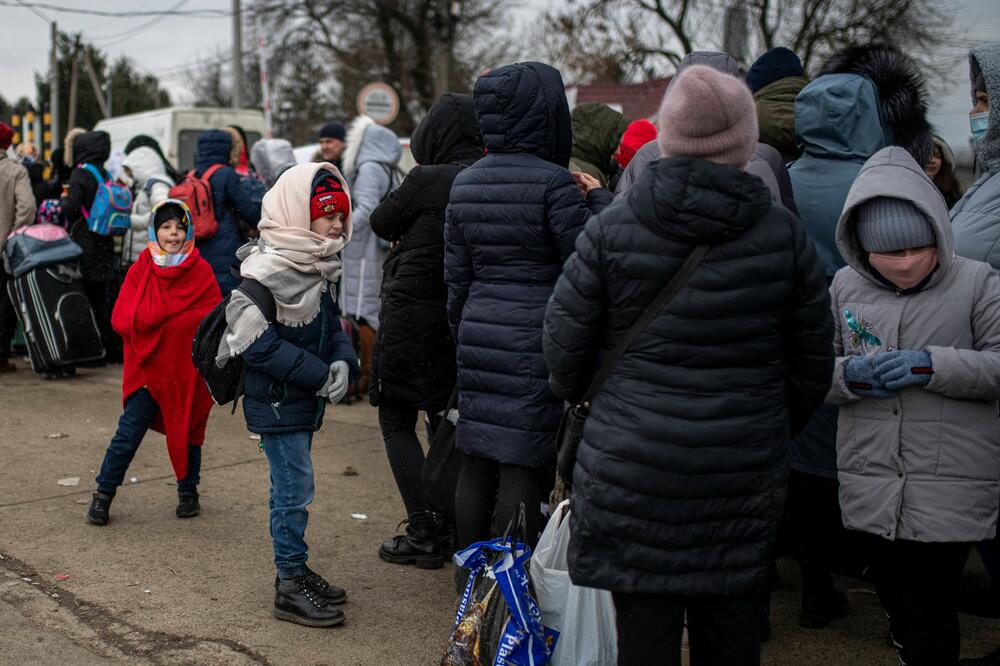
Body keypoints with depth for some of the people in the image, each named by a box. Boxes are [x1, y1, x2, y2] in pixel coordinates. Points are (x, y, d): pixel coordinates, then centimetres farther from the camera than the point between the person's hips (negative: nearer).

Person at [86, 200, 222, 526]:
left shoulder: (201, 272, -4)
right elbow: (122, 318, -8)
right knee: (129, 432, -5)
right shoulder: (141, 268, -2)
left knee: (188, 429, 13)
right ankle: (103, 493, 8)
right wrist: (180, 319, -15)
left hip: (187, 367, 0)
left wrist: (153, 319, -13)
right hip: (148, 365, 0)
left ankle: (188, 492, 30)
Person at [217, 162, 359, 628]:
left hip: (303, 400, 9)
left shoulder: (319, 266, 9)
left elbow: (330, 324, 16)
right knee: (295, 491, -3)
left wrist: (343, 361, -6)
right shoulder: (268, 269, -20)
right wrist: (319, 374, -22)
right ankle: (290, 587, 9)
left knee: (290, 489, 19)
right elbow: (256, 342, -24)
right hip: (276, 402, -9)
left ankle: (294, 572, 31)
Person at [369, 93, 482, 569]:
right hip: (461, 316, 6)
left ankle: (423, 535, 1)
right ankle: (449, 520, 27)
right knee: (447, 415, 21)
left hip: (410, 315, -6)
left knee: (396, 419, 6)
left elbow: (381, 224, -2)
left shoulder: (427, 180, -17)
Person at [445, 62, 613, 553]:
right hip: (534, 343, -7)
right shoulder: (554, 183, -12)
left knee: (476, 463, 13)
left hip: (478, 335, 7)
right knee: (522, 467, -1)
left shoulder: (464, 184, 10)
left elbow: (456, 278, 14)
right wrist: (599, 199, 0)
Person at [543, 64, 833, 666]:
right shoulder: (783, 234, -1)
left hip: (632, 474, -1)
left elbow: (564, 346, 0)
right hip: (744, 477, 2)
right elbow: (813, 363, 7)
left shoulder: (611, 231, -6)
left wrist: (576, 392, 21)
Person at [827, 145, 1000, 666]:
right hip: (872, 485, 4)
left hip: (950, 490, -4)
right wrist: (850, 373, -14)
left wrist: (932, 366, -20)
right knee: (893, 597, 19)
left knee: (930, 617, -2)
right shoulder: (846, 285, 5)